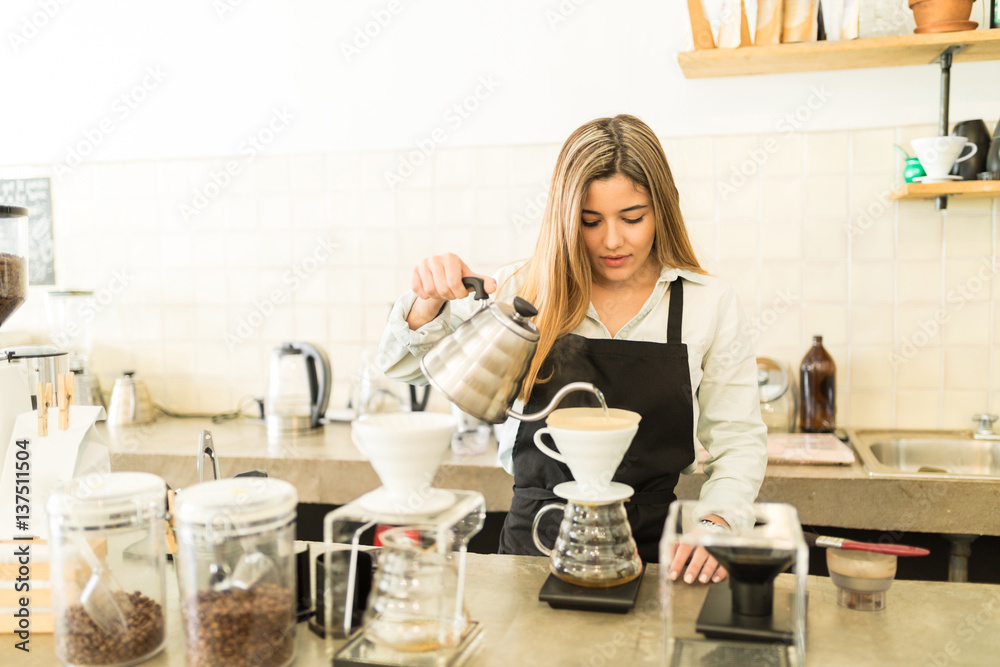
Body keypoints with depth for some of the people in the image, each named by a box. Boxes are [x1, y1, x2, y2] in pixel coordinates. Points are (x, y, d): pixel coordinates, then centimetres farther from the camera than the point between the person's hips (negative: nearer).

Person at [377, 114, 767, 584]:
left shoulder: (710, 305, 3)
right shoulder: (524, 293, 4)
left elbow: (738, 441, 7)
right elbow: (402, 364, 7)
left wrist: (715, 524, -11)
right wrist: (431, 301, -13)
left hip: (653, 550, 0)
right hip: (534, 541, 1)